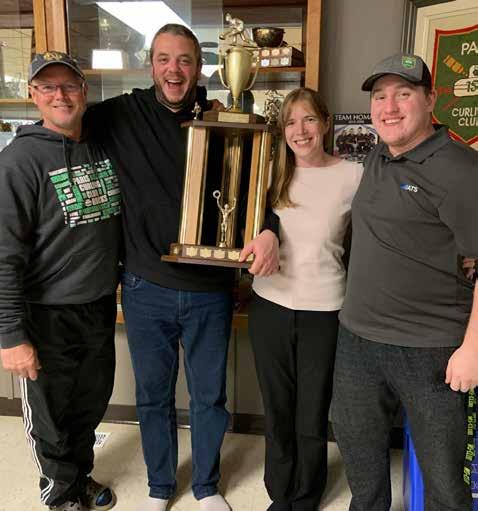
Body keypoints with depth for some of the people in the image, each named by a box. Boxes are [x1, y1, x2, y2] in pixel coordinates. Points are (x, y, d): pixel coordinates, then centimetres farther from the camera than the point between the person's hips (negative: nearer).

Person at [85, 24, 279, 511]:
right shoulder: (121, 116, -3)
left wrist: (267, 230, -16)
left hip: (209, 291, 0)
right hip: (145, 289, 0)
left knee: (209, 397, 16)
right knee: (152, 396, 18)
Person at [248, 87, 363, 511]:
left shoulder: (353, 176, -5)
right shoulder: (273, 174, 4)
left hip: (324, 311, -2)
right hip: (270, 305, 3)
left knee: (312, 417, 11)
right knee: (277, 411, 16)